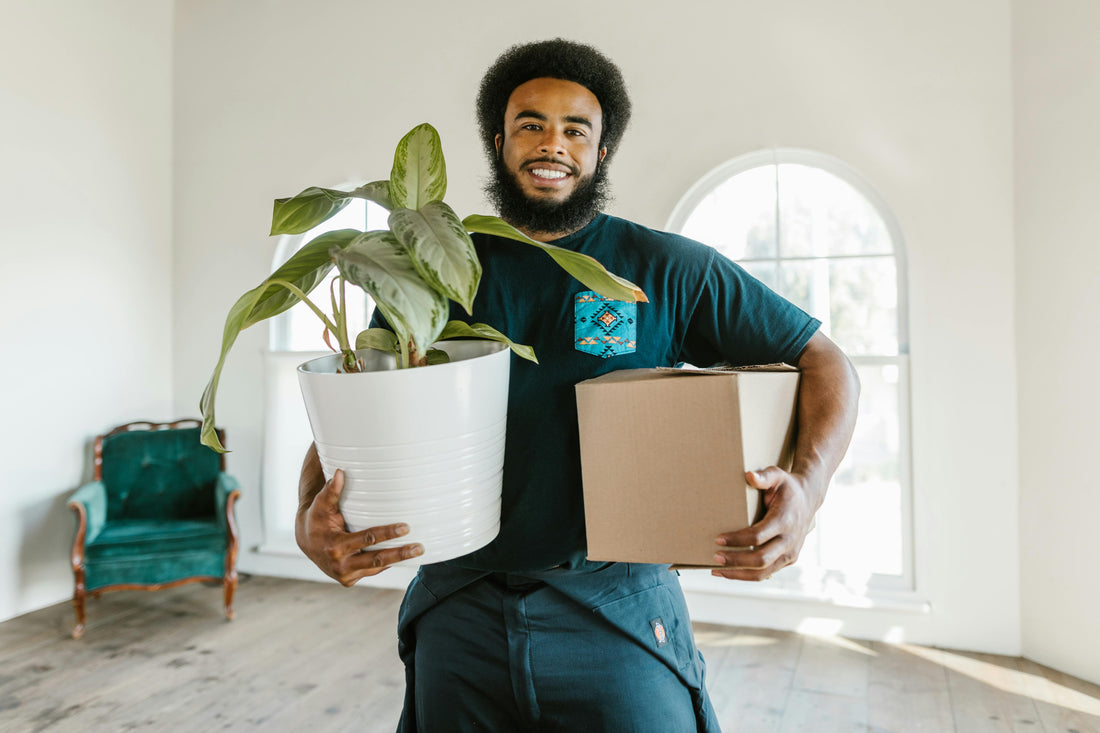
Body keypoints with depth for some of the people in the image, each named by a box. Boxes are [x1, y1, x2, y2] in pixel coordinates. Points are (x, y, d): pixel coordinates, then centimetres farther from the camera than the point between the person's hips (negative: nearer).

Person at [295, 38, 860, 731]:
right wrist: (312, 520, -16)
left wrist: (807, 488, -21)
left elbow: (826, 362, -2)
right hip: (458, 616, 3)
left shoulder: (665, 267, -4)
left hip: (618, 619, -2)